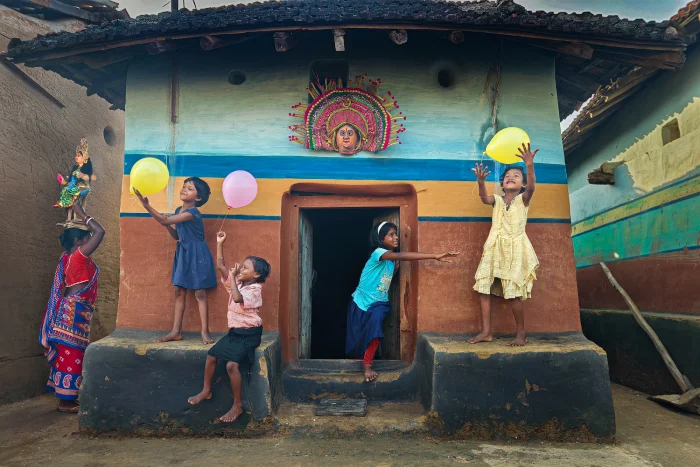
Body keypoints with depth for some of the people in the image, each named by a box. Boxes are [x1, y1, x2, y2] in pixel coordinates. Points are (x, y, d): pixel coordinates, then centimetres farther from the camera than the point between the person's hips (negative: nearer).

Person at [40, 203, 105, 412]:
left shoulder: (68, 256, 10)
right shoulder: (78, 256, -15)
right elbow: (100, 232, -22)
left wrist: (76, 216, 20)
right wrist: (82, 214, -10)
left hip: (71, 311, 10)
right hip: (74, 311, -10)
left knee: (67, 353, 14)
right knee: (71, 354, -4)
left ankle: (65, 397, 22)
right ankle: (65, 401, 4)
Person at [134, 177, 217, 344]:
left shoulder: (192, 213, -20)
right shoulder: (178, 211, 8)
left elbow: (164, 221, -26)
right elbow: (177, 235, 15)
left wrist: (146, 204, -28)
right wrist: (168, 225, -4)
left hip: (196, 255, -8)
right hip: (182, 254, 8)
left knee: (200, 293, -4)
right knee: (179, 292, 9)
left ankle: (205, 331, 4)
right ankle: (176, 331, 15)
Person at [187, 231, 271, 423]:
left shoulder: (255, 289, -17)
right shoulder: (237, 282, 5)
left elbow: (238, 298, -37)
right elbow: (220, 266, 1)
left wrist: (233, 276, -29)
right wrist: (219, 244, -4)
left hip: (249, 334, -8)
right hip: (234, 331, 9)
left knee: (232, 365, -22)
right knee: (211, 356, 7)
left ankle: (238, 406, -8)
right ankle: (206, 391, 28)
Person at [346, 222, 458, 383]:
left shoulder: (392, 259, 2)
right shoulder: (378, 252, -22)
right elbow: (403, 256, -39)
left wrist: (395, 268, -7)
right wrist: (435, 256, -46)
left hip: (379, 302, 4)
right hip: (361, 301, -4)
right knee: (357, 336, 4)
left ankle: (367, 365, -18)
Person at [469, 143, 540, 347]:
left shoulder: (523, 199, 3)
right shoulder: (497, 200, 10)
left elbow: (531, 187, -20)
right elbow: (484, 198, -13)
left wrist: (529, 165, -37)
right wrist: (481, 182, -34)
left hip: (515, 250, -4)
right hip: (494, 249, 4)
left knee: (513, 294, -8)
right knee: (483, 289, -2)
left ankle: (521, 334, 9)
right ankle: (486, 332, 7)